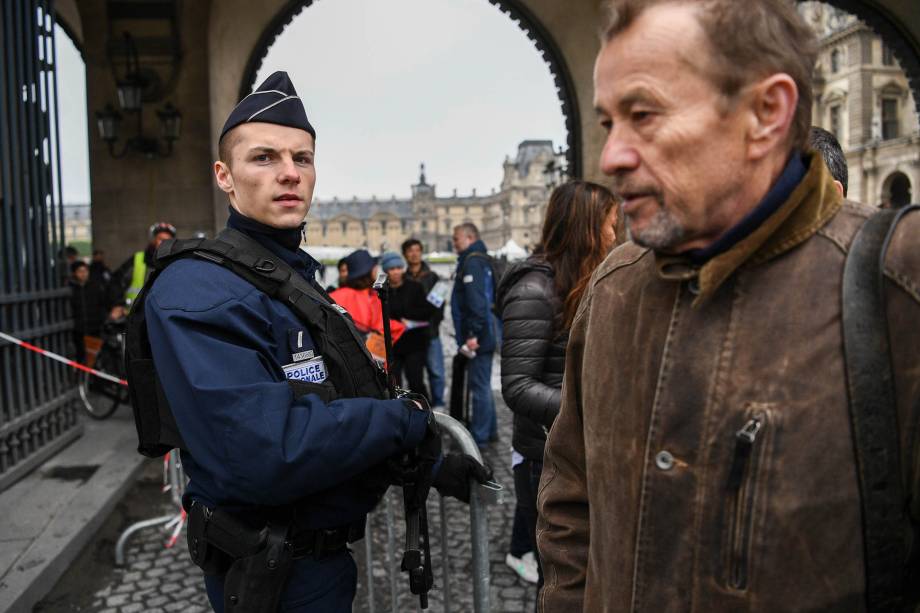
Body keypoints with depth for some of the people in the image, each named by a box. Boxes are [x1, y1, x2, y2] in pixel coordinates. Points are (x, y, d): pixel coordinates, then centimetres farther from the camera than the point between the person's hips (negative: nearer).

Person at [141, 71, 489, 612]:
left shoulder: (297, 278, 8)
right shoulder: (198, 292, -24)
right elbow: (267, 454, -34)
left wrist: (429, 464, 3)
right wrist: (407, 419, -22)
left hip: (323, 551, 9)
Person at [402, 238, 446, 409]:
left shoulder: (432, 277, 10)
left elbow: (439, 301, 6)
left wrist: (435, 321, -7)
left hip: (430, 332, 0)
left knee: (436, 370, -2)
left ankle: (438, 405, 11)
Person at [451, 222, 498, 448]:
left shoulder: (472, 262, -13)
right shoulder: (481, 260, 18)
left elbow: (476, 301, -24)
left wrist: (473, 333, -24)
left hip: (478, 337, -10)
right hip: (486, 335, 10)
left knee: (479, 386, -3)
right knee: (483, 385, 18)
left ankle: (479, 436, 4)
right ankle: (490, 430, 28)